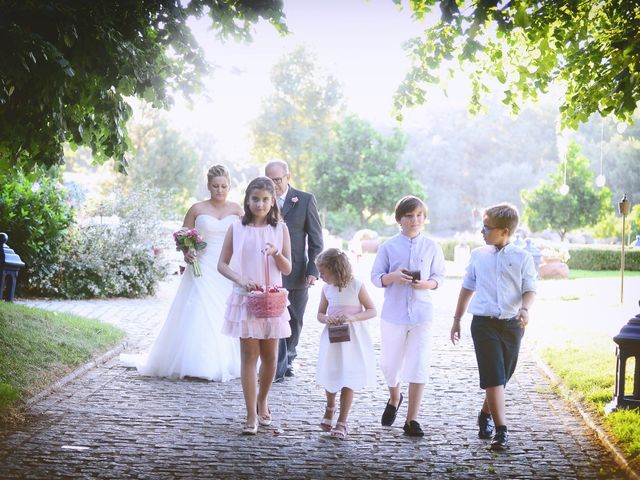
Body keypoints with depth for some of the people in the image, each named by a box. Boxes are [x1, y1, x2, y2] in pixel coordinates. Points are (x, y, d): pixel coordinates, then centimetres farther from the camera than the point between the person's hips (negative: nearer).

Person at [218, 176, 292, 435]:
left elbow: (288, 269, 3)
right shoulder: (237, 229, 0)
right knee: (249, 355, -2)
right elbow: (222, 264, 1)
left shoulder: (280, 229, 3)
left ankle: (262, 401, 32)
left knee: (269, 357, 8)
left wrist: (277, 254, -18)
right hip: (245, 298, -2)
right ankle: (252, 416, 1)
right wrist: (240, 279, -16)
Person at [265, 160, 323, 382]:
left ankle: (288, 359, 30)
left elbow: (315, 238, 0)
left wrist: (313, 270, -8)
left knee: (294, 320, 11)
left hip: (297, 271, 1)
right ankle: (278, 367, -7)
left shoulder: (305, 200, -1)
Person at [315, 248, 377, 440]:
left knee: (348, 381, -2)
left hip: (352, 340, -3)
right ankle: (330, 408, 38)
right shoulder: (327, 289, 1)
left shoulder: (356, 287, -11)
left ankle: (342, 422, 8)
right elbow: (320, 313, 11)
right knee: (330, 377, 8)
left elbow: (372, 311, -6)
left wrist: (353, 317, -23)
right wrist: (326, 319, -13)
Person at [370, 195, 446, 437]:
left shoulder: (432, 247, 2)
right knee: (390, 363, 11)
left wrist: (427, 284, -15)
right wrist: (393, 277, -18)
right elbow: (376, 277, 2)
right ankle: (394, 399, 42)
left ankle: (412, 419, 5)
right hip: (393, 314, 0)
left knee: (419, 366, -3)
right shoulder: (389, 246, 0)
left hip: (422, 314, 0)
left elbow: (439, 277, 6)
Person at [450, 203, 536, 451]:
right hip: (484, 323, 0)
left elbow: (530, 289, 1)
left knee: (502, 377, 11)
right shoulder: (478, 255, 7)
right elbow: (467, 288, 17)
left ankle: (485, 415, 35)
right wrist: (457, 319, 20)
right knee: (493, 377, -10)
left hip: (511, 325, 0)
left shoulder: (522, 257, 1)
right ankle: (501, 430, -11)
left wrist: (525, 308, -20)